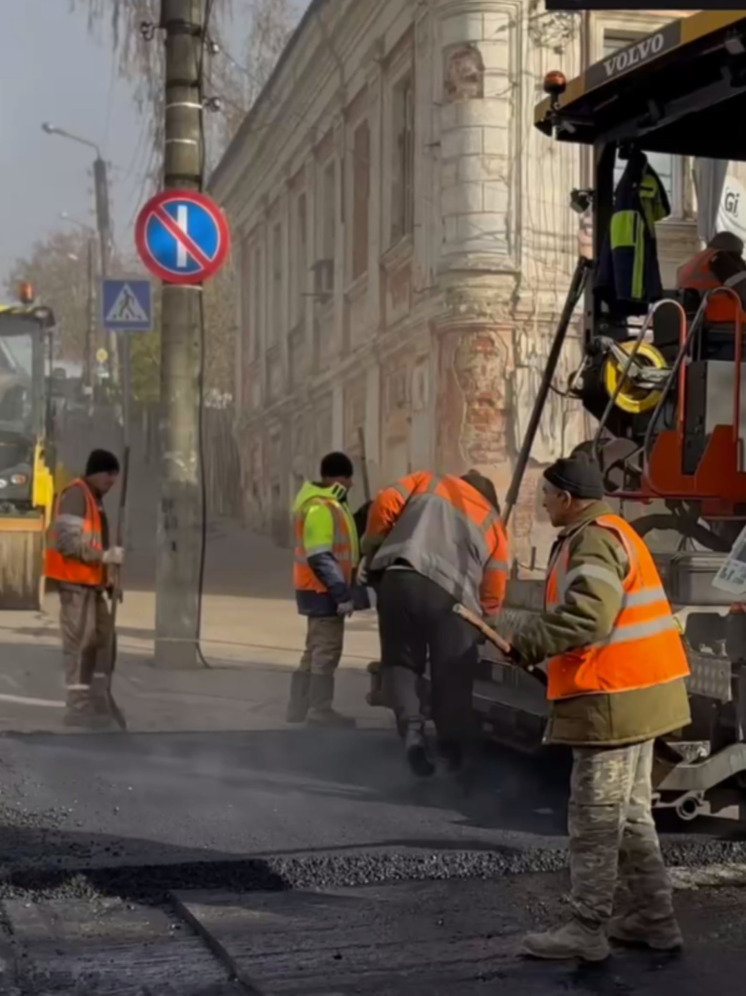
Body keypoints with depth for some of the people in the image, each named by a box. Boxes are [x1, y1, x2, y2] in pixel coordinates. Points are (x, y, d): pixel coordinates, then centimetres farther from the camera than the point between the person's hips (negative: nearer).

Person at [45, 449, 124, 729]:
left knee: (102, 640, 11)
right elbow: (67, 541, -21)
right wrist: (105, 555, -22)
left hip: (91, 583, 10)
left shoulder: (95, 500, 18)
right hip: (75, 582, -10)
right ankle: (78, 707, -5)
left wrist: (108, 578, 12)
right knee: (80, 643, -8)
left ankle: (98, 703, 17)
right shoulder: (75, 495, -12)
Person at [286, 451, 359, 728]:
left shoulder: (328, 503, 15)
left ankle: (299, 707, 21)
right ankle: (320, 711, 0)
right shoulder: (321, 508, -19)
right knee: (326, 650, -5)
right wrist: (342, 593, -25)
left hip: (322, 589, 11)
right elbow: (320, 558, -25)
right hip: (323, 590, -11)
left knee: (316, 649, 15)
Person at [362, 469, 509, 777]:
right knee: (452, 676, 12)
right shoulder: (492, 522, 25)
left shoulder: (427, 482, 26)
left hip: (399, 579, 0)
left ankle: (411, 725, -8)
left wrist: (371, 549, 20)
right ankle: (452, 746, 16)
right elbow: (494, 590, 19)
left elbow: (385, 503, 8)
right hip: (453, 594, 0)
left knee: (400, 659, 12)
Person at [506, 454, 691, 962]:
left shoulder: (594, 540, -17)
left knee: (596, 820, -3)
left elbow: (588, 614, -29)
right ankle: (654, 916, 25)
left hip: (612, 700, -11)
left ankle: (586, 930, 3)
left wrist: (529, 644, -22)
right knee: (632, 814, 18)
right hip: (634, 694, 11)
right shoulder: (614, 533, 17)